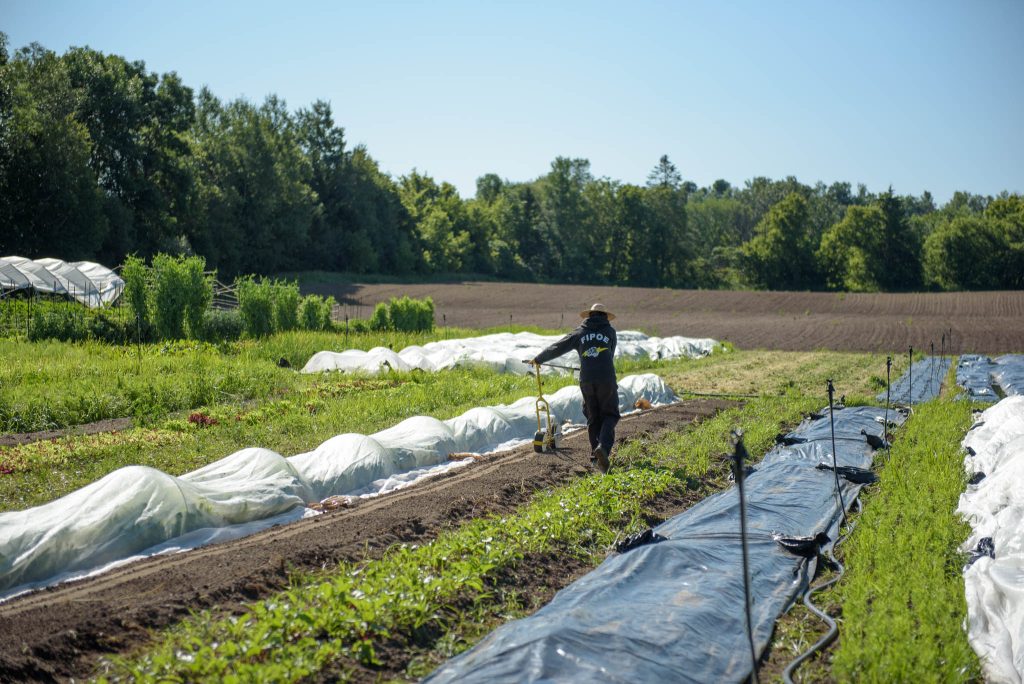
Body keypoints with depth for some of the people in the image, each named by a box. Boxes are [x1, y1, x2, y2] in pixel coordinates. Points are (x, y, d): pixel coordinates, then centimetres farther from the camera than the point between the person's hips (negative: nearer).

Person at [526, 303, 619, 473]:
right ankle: (603, 446, -17)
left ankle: (596, 456, 13)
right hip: (607, 379, -2)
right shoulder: (610, 331, 11)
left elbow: (557, 348, 16)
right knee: (609, 415, 7)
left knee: (593, 418, 13)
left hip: (586, 381, 2)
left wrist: (538, 359, 29)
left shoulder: (580, 332, 13)